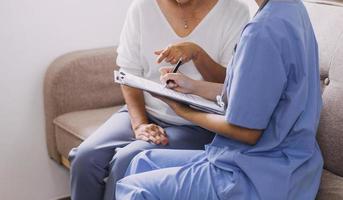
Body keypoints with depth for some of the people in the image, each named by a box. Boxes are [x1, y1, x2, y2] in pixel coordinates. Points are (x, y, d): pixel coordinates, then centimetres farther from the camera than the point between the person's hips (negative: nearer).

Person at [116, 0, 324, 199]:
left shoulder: (264, 30, -25)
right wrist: (194, 86, 9)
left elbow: (246, 132, -20)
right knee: (144, 162, 17)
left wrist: (183, 111, -5)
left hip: (261, 179, -10)